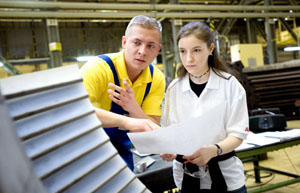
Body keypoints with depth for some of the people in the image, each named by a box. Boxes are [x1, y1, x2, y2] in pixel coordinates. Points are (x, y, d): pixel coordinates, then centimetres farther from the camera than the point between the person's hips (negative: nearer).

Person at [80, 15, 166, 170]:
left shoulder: (156, 79, -8)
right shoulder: (100, 67, -23)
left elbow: (152, 132, -12)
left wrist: (133, 108, -32)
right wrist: (125, 121, -50)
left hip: (121, 153, 4)